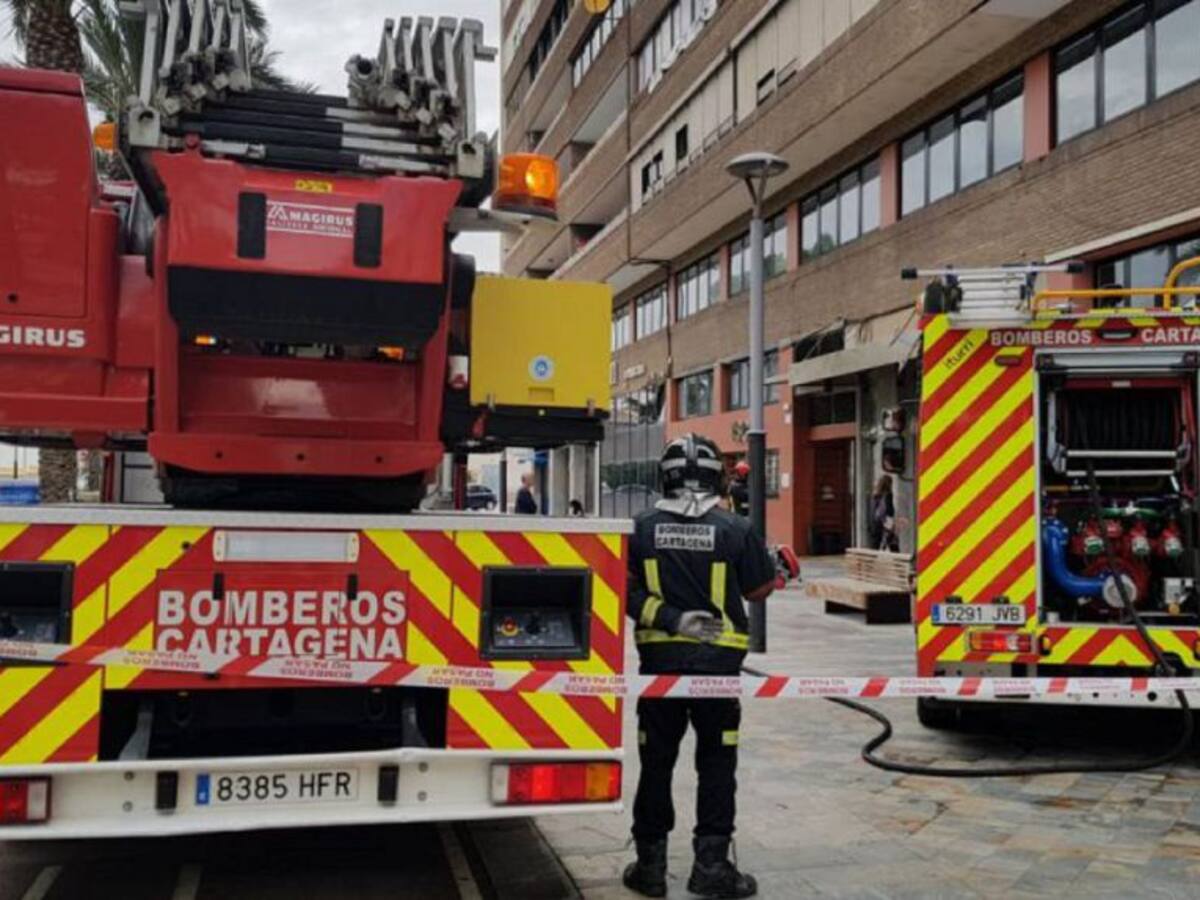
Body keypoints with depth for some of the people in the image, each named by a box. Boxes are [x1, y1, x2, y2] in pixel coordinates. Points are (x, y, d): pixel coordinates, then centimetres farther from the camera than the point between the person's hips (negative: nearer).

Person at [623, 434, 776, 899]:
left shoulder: (642, 527, -3)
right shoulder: (735, 529, -7)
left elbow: (627, 591, -8)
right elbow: (760, 589, 3)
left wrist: (668, 618, -8)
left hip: (659, 658, 2)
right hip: (717, 659, -1)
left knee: (656, 760, 12)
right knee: (716, 762, 10)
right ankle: (710, 862, 11)